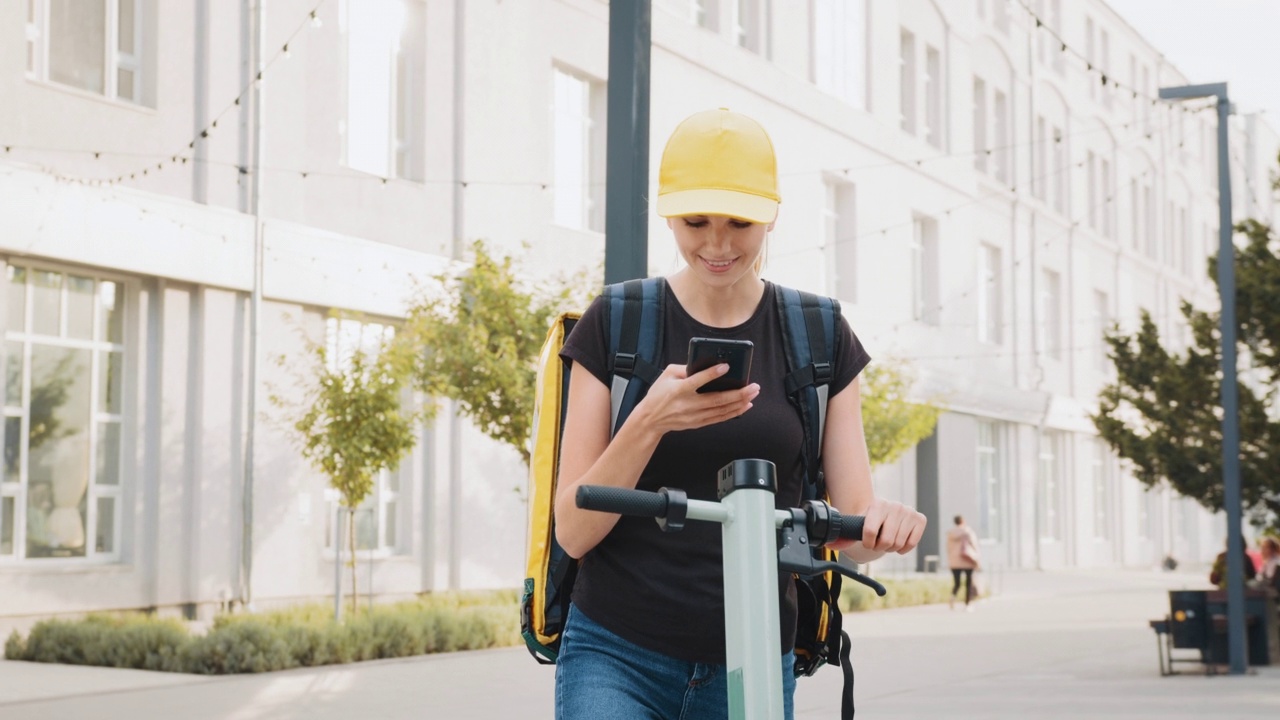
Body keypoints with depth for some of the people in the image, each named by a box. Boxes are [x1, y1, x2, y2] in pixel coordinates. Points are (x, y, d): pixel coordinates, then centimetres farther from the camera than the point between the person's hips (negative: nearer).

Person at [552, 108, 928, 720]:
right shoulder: (614, 326, -2)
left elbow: (851, 527, 1)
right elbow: (572, 531, -7)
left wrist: (881, 522, -22)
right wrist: (649, 423, -23)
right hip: (618, 656, -2)